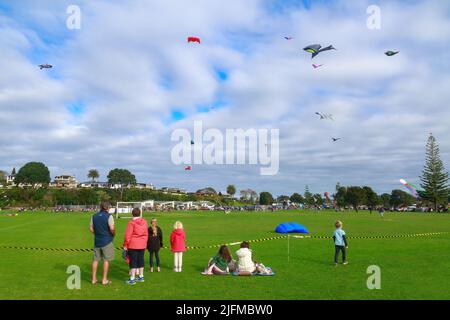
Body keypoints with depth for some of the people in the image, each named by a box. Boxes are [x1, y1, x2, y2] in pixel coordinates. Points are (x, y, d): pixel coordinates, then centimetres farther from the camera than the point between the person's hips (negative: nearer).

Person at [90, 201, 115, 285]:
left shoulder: (94, 216, 5)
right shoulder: (109, 216, -13)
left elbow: (91, 228, 7)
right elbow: (112, 228, -20)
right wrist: (114, 234, -1)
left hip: (97, 240, 5)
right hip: (107, 241, -5)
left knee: (96, 259, 13)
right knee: (106, 260, 4)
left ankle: (94, 279, 20)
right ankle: (104, 280, 9)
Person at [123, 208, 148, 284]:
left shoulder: (132, 222, -13)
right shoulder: (144, 222, 3)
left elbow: (128, 235, -13)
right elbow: (146, 234, 9)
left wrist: (125, 245, -4)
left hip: (133, 245, -5)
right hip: (142, 245, 5)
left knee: (133, 261, 1)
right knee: (140, 260, 14)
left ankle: (132, 279, 5)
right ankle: (141, 277, 24)